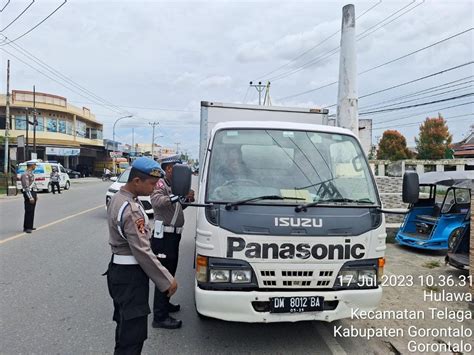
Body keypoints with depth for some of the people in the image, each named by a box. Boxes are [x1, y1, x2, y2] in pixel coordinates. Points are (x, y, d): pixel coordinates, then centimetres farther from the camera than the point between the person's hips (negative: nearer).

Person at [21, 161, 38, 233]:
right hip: (29, 194, -10)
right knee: (28, 211, -8)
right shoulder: (25, 174, -15)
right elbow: (26, 187, -20)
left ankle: (30, 226, 20)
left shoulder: (31, 174, 16)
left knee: (32, 211, 13)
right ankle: (26, 227, -4)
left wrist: (35, 195, 21)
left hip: (33, 193, 10)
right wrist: (30, 197, -23)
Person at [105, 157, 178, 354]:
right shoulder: (131, 209, -25)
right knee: (133, 331, -2)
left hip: (120, 269, 10)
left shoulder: (119, 198, 7)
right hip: (130, 274, -10)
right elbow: (142, 251, -25)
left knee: (126, 325, 22)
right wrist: (167, 280, -18)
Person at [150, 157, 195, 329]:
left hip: (174, 235, 10)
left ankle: (165, 303, 37)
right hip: (163, 236, -10)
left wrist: (186, 200, 9)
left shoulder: (174, 187, 16)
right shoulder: (160, 184, -13)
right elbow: (157, 201, -35)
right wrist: (180, 196, -44)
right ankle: (160, 317, -2)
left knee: (170, 272, 20)